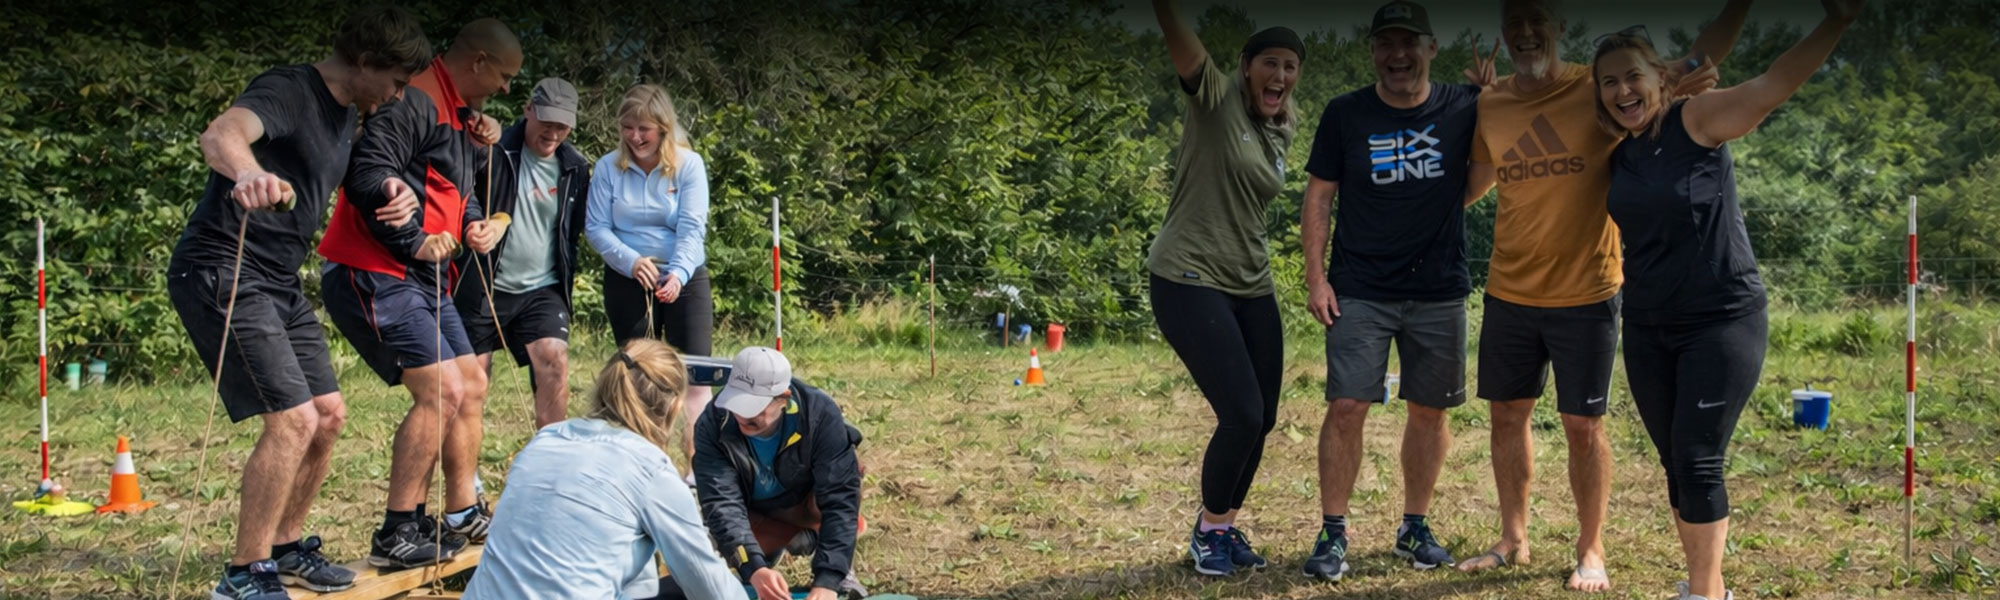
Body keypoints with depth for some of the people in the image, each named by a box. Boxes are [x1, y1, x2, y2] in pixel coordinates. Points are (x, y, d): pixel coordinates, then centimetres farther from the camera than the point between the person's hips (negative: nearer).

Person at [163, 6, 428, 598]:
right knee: (293, 419, -16)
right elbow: (220, 135, -39)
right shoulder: (288, 92, -17)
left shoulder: (346, 113, 12)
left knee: (328, 414, 12)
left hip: (280, 282, 10)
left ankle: (286, 547, 28)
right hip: (223, 274, -10)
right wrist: (246, 172, -63)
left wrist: (389, 197, 8)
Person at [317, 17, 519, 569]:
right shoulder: (413, 103, -17)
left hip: (424, 278, 11)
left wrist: (475, 224, 3)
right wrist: (417, 242, -20)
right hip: (376, 274, -11)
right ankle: (398, 534, -9)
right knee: (441, 391, -16)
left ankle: (463, 515, 27)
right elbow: (368, 176, -27)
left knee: (471, 386, 16)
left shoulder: (460, 116, 17)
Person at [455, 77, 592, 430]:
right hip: (483, 286, -2)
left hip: (542, 290, 2)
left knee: (554, 361, -16)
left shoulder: (576, 168, 5)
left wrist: (567, 282, 5)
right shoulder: (494, 151, -8)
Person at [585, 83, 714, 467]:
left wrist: (677, 274, -30)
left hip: (684, 280, -2)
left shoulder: (689, 165, -8)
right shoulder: (608, 167, -3)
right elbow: (596, 227, -6)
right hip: (626, 282, 2)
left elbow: (692, 228, -15)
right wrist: (631, 261, -23)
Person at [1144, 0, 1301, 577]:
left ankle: (1225, 524, 28)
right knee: (1242, 414, -12)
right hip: (1189, 280, -7)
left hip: (1251, 285, 7)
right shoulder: (1216, 98, -9)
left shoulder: (1282, 131, 9)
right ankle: (1208, 530, 9)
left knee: (1262, 419, 8)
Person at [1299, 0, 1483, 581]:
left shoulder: (1464, 109, 1)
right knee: (1345, 407, -8)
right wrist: (1315, 277, -3)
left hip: (1439, 292, 1)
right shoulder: (1345, 114, 1)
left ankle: (1415, 527, 23)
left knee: (1430, 411, 8)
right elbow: (1318, 196, 4)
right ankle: (1332, 533, 1)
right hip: (1360, 290, -1)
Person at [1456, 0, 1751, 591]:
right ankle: (1512, 540, 27)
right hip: (1508, 294, 4)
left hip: (1584, 297, -4)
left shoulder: (1600, 90, -9)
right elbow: (1473, 182, 15)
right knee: (1507, 414, 12)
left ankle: (1591, 551, 17)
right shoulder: (1489, 105, 2)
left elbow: (1700, 59, -7)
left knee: (1583, 425, 2)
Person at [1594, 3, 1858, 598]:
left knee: (1698, 462, -8)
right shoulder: (1616, 154, 7)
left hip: (1723, 321, -6)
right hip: (1648, 330, 6)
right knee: (1676, 463, 10)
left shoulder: (1697, 120, -11)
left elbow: (1774, 85, -25)